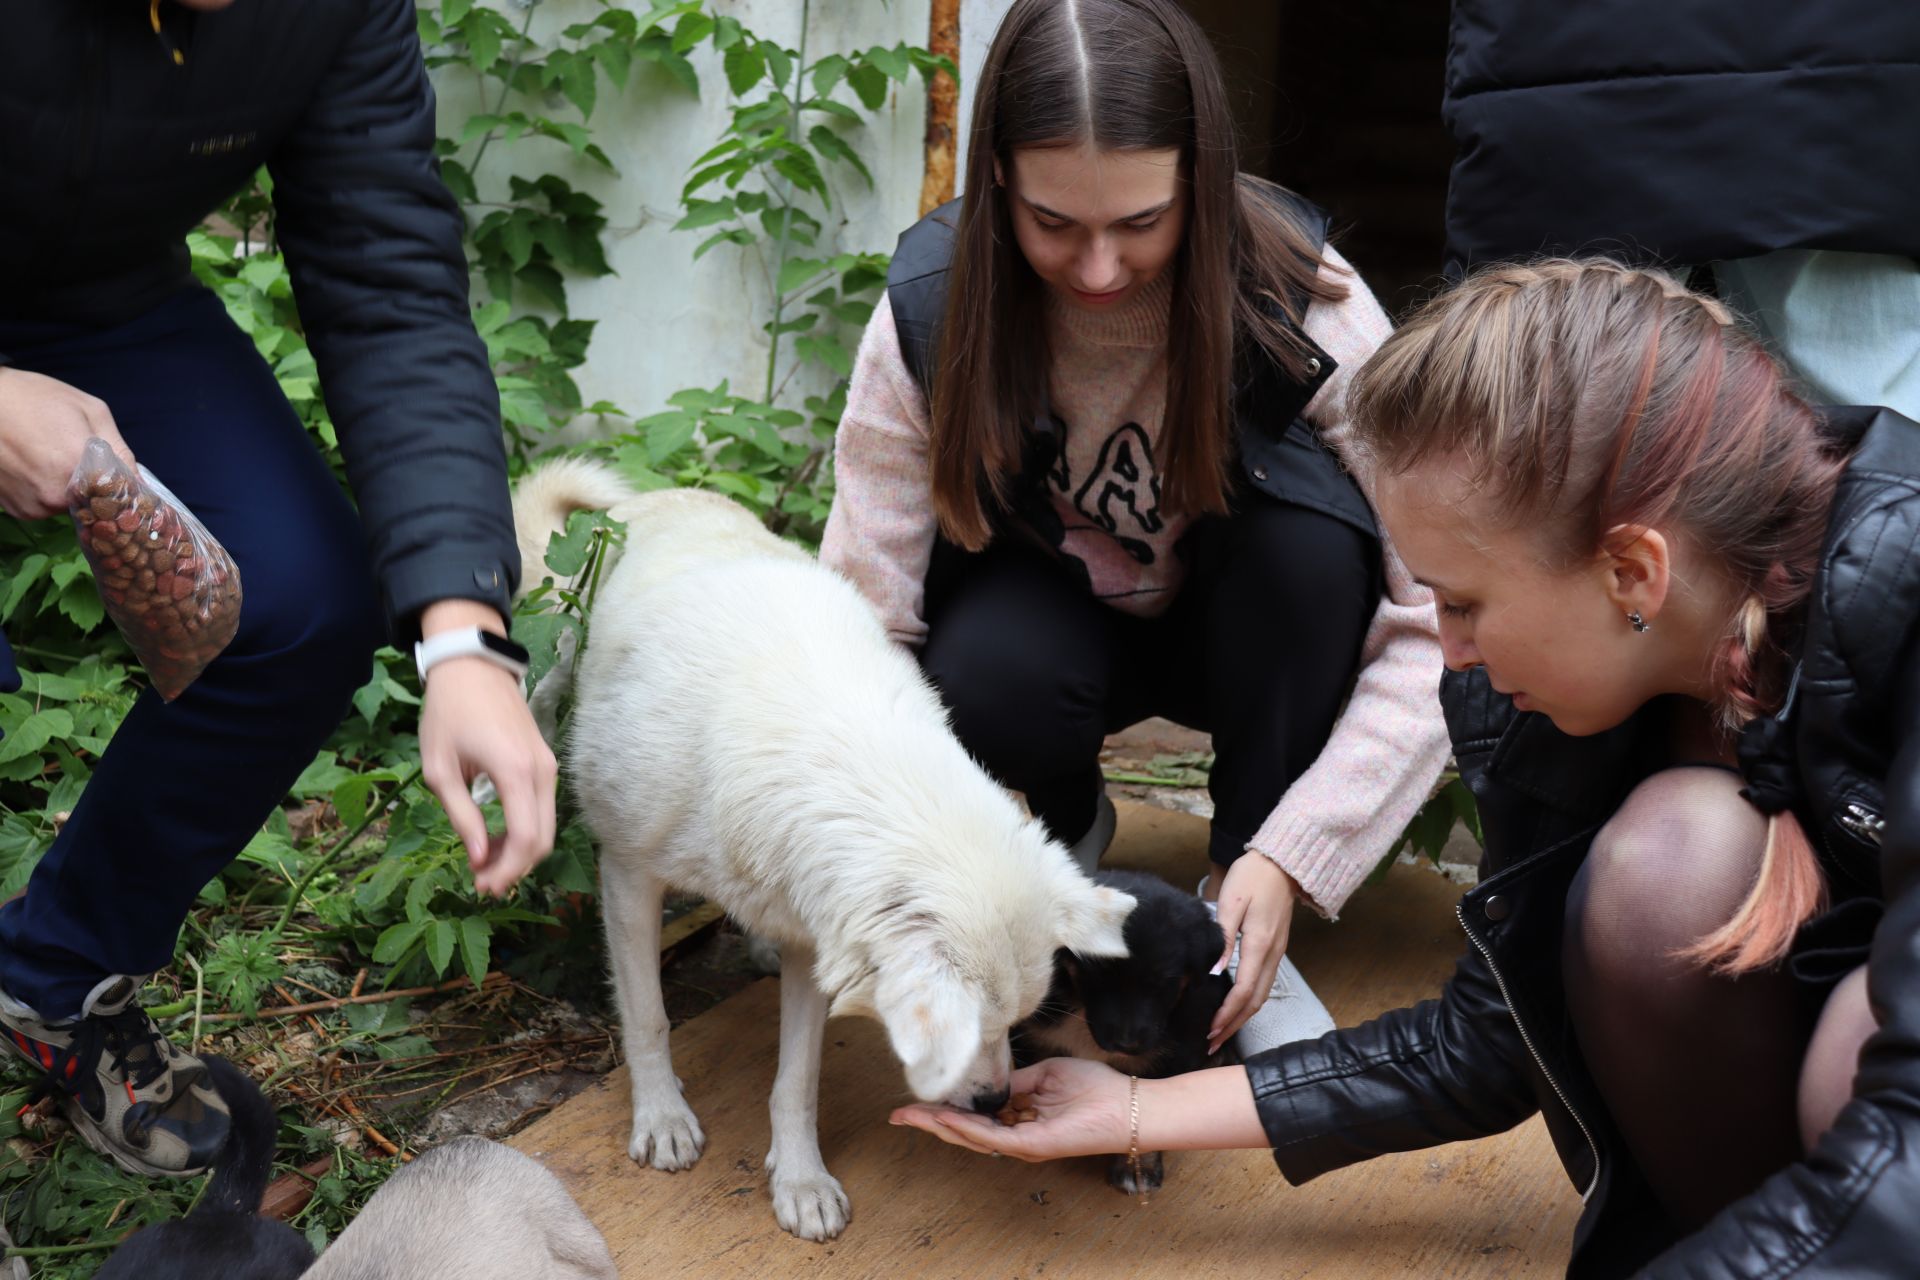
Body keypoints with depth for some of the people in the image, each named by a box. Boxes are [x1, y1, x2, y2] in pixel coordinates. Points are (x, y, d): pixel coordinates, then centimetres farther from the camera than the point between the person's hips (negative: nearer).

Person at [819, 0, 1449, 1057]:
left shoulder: (1306, 307, -26)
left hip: (1243, 634, 0)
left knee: (1304, 510, -33)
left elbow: (1438, 619, -26)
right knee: (989, 679, -35)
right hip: (1048, 608, 0)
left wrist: (1290, 858, -35)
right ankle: (1071, 825, 3)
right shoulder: (933, 313, -23)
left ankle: (1238, 916, -15)